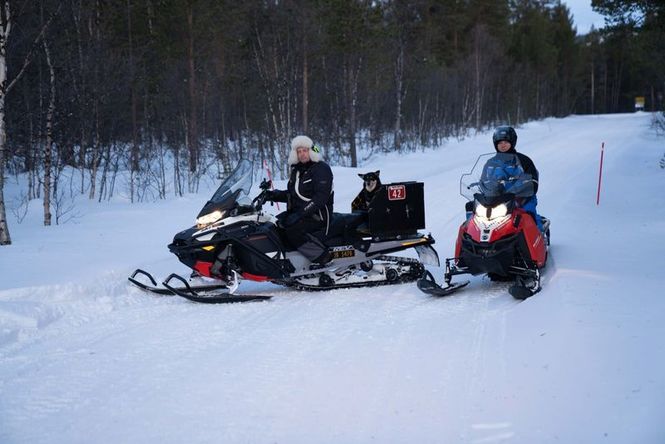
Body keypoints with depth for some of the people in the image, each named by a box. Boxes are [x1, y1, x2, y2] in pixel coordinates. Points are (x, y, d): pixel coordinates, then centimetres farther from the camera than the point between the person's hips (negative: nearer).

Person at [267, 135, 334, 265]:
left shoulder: (321, 169, -10)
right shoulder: (296, 170, 16)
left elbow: (321, 197, -21)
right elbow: (292, 194, 24)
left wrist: (301, 213, -29)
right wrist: (275, 195, 3)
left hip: (318, 215, -9)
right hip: (296, 212, 9)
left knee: (291, 229, -32)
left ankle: (323, 256, -26)